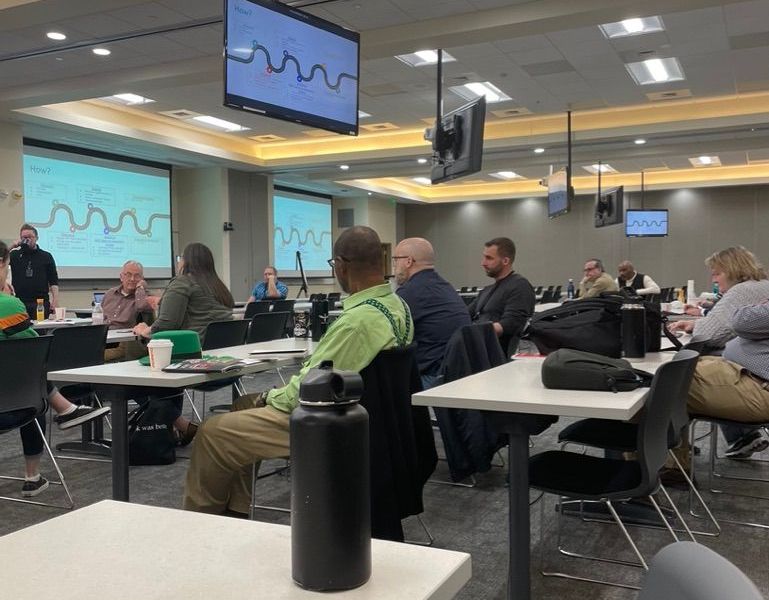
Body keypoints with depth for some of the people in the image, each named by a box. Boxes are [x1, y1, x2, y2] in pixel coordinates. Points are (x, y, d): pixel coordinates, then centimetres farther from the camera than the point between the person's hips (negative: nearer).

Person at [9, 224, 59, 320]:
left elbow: (53, 281, 6)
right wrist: (12, 247, -6)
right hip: (19, 303, 1)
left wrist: (55, 300, -5)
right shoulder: (14, 255, 11)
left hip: (41, 303, -1)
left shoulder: (46, 256, 9)